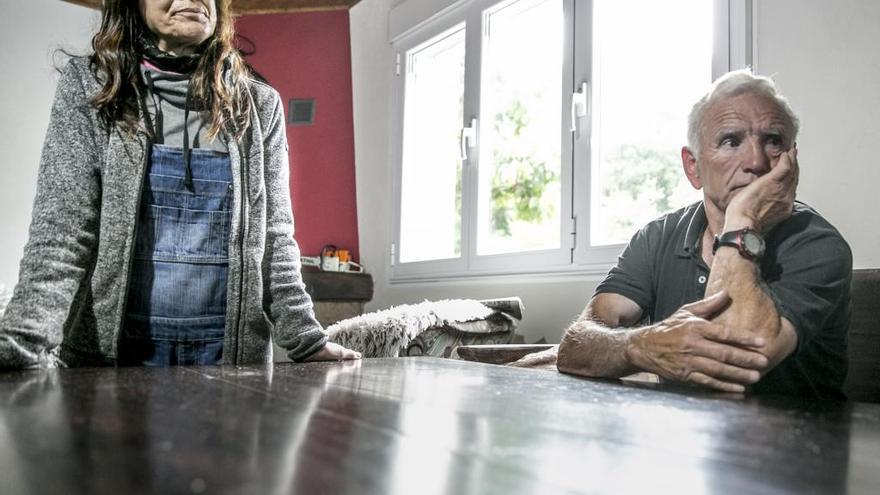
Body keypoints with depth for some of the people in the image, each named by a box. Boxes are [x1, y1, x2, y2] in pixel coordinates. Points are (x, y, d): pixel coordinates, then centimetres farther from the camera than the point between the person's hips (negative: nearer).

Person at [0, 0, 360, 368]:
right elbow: (60, 231, -7)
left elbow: (274, 239, 3)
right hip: (111, 348, -1)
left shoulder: (260, 105, 4)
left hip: (230, 347, 2)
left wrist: (307, 341, -5)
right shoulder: (89, 84, 0)